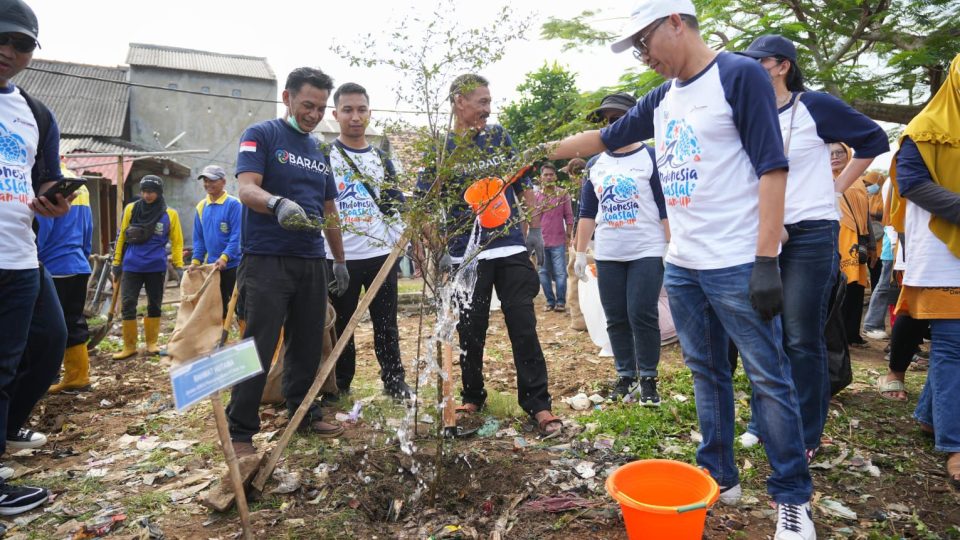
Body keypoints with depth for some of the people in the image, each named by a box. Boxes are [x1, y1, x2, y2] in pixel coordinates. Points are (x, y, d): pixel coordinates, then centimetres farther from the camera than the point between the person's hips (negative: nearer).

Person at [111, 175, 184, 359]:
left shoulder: (170, 214, 0)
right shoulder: (131, 209, 3)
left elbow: (177, 241, 4)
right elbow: (121, 237, 9)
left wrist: (179, 266, -3)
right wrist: (117, 263, 9)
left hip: (156, 268, 0)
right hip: (131, 267, 1)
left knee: (154, 306, 9)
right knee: (127, 306, -2)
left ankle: (152, 343, 21)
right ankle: (129, 346, 7)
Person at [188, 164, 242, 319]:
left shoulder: (233, 204, -10)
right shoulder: (201, 206, 8)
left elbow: (237, 236, -16)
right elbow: (198, 238, 13)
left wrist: (224, 257, -25)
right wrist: (196, 260, 2)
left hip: (232, 265, -6)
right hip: (212, 266, 6)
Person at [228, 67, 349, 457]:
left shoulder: (319, 152, 18)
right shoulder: (261, 135, -1)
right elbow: (247, 189, -16)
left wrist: (340, 260, 20)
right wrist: (278, 203, -38)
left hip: (312, 262, 6)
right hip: (267, 260, -6)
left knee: (308, 346, 10)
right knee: (258, 348, -6)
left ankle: (303, 413, 25)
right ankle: (240, 431, 4)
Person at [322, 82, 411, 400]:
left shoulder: (382, 158, 13)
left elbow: (395, 205, 14)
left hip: (381, 255, 3)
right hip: (340, 257, -2)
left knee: (386, 325, 9)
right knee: (341, 326, 7)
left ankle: (394, 382, 20)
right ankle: (341, 387, 20)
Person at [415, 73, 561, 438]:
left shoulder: (500, 138, 8)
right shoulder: (439, 148, 2)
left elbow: (524, 187, 13)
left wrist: (535, 230, 6)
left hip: (511, 250, 1)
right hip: (466, 256, -1)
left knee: (524, 328, 0)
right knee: (470, 332, 9)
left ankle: (537, 403, 8)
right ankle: (472, 397, 27)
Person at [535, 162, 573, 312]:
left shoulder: (563, 194, 2)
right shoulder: (536, 195, 6)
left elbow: (569, 216, 3)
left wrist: (568, 235, -1)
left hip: (558, 241, -2)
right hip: (541, 241, 2)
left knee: (560, 273, -1)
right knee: (544, 273, 7)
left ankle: (561, 302, 8)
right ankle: (550, 301, 17)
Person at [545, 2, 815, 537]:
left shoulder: (740, 75, -7)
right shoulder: (663, 98, 13)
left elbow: (772, 167, -13)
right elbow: (605, 138, 26)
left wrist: (767, 261, -17)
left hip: (737, 266, -7)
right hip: (682, 267, 7)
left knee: (770, 379, 2)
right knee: (708, 373, 14)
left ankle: (793, 497, 16)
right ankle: (719, 475, 28)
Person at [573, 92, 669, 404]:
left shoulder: (652, 158, -2)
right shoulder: (595, 165, 11)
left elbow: (666, 208, -4)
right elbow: (587, 212, 14)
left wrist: (672, 248, -9)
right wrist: (580, 253, 10)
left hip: (647, 252, -4)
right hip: (607, 256, 4)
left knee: (642, 316, -6)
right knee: (616, 319, 7)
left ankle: (648, 378, 10)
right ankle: (625, 374, 20)